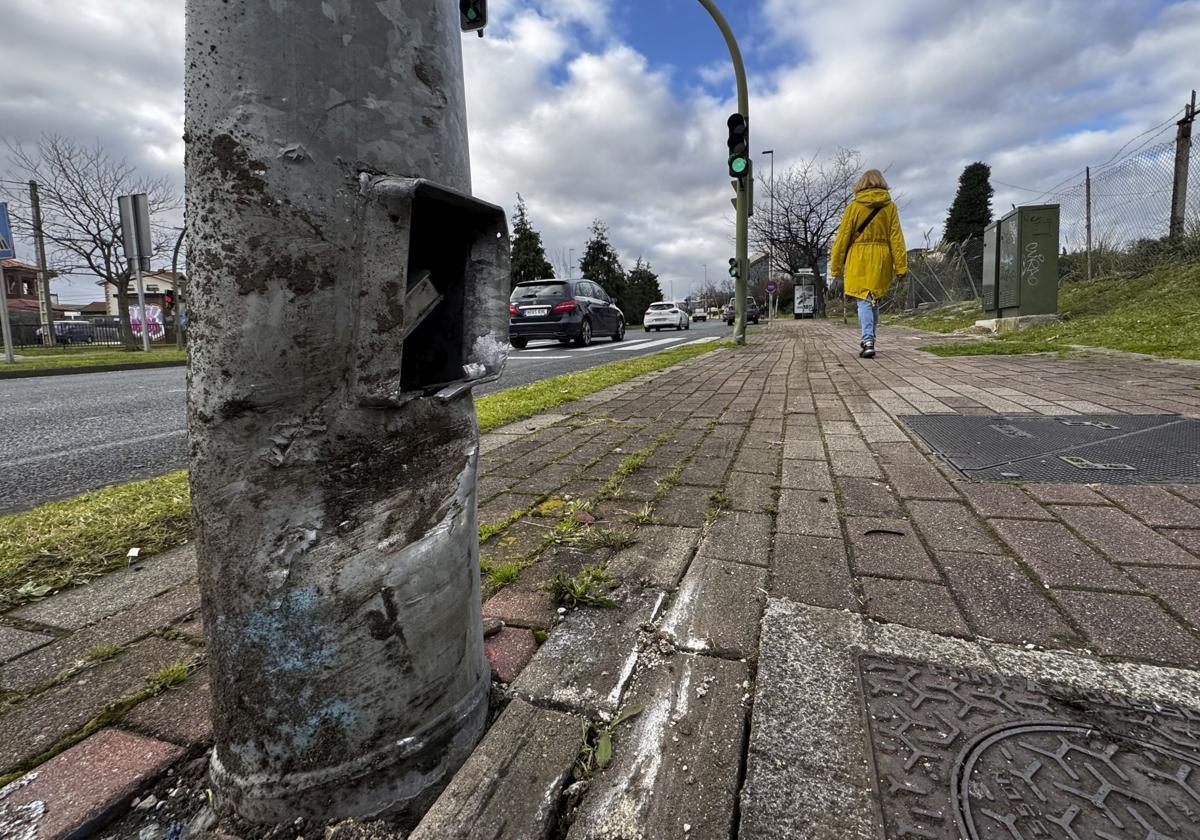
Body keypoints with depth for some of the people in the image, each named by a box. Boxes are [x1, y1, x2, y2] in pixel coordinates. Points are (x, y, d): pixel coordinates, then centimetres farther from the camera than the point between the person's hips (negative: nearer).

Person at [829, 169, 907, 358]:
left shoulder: (854, 206, -1)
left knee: (864, 300, -4)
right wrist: (901, 266, 1)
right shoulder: (890, 207, 5)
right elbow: (896, 238, 1)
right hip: (882, 259, 3)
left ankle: (868, 341, -20)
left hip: (859, 258, -3)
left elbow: (843, 238, -2)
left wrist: (836, 267, 3)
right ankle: (868, 340, 26)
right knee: (874, 300, 16)